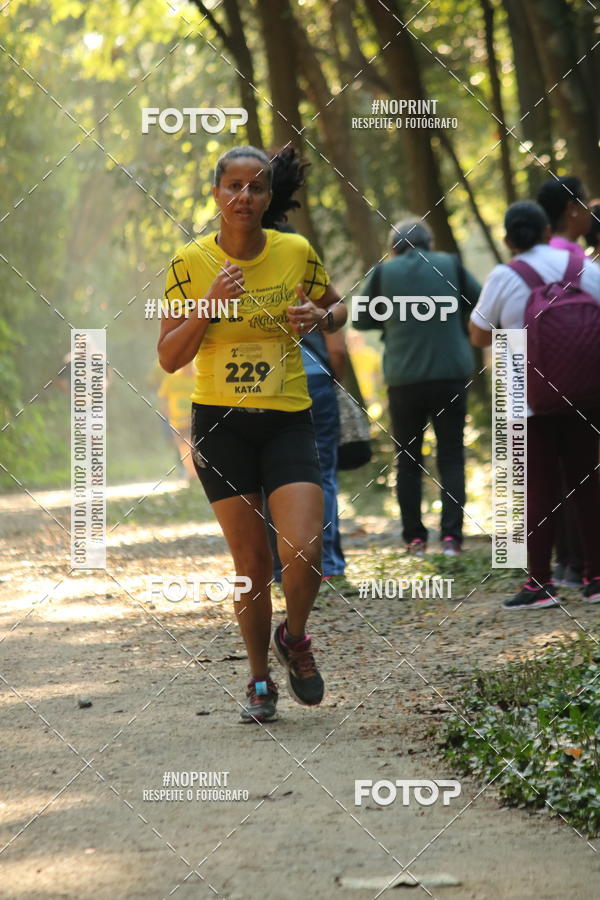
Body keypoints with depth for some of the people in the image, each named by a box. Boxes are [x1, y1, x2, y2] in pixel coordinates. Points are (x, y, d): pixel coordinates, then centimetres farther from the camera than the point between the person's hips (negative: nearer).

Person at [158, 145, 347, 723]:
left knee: (303, 554, -14)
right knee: (251, 563, 2)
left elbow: (336, 307, 16)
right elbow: (168, 358, -5)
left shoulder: (296, 253, -2)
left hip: (287, 420, 0)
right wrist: (209, 306, -19)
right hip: (219, 422, 0)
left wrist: (321, 317, -7)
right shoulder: (191, 263, -5)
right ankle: (260, 681, 23)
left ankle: (294, 639, 18)